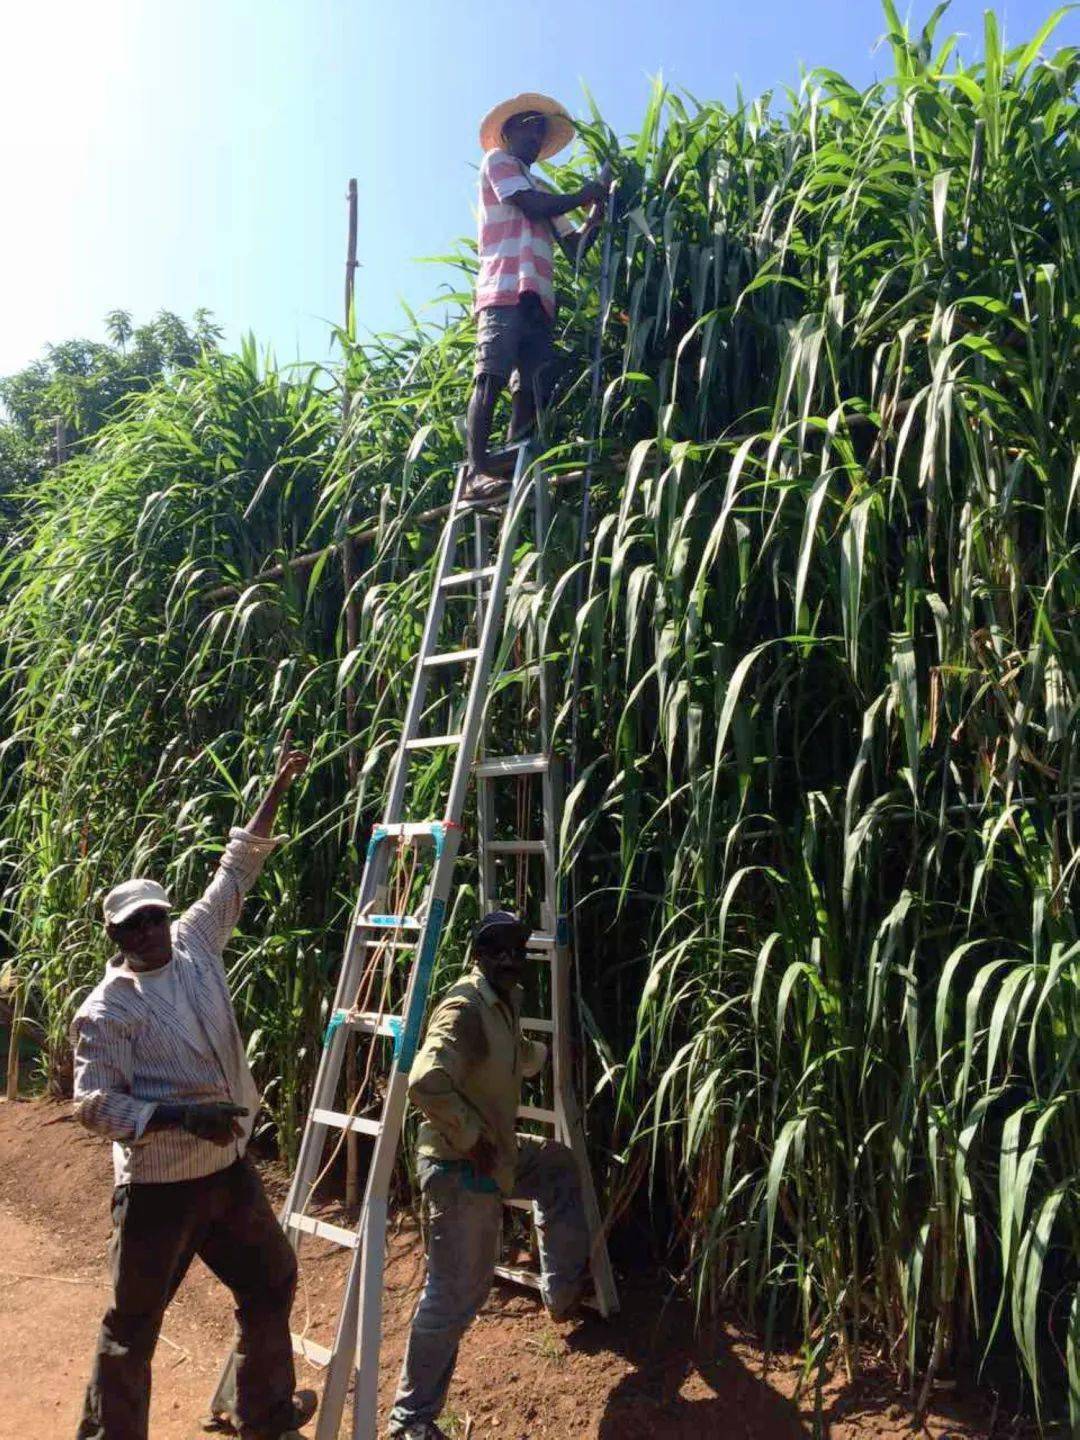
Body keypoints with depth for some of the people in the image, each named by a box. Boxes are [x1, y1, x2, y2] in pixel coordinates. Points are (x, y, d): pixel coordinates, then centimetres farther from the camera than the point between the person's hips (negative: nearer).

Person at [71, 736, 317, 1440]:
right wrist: (181, 1115, -27)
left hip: (230, 1168, 7)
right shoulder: (105, 1009, -13)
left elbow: (236, 873, 6)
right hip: (158, 1186, -6)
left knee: (272, 1281, 20)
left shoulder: (195, 946, 1)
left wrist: (277, 789, 7)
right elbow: (94, 1104, -15)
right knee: (135, 1324, 6)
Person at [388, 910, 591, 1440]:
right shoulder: (465, 1007, -23)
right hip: (460, 1168, -10)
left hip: (497, 1152, 10)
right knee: (455, 1294, -1)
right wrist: (472, 1138, -26)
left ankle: (563, 1290, 33)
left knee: (559, 1164, 27)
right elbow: (425, 1083, -36)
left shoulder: (504, 1002, 7)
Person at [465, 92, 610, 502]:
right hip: (505, 287, -8)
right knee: (491, 378, -18)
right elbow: (532, 205, -4)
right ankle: (478, 472, -26)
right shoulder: (497, 160, 14)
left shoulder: (540, 189, 34)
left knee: (530, 390, -3)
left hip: (537, 296, 8)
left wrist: (597, 211, 12)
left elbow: (575, 246, 26)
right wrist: (582, 195, 9)